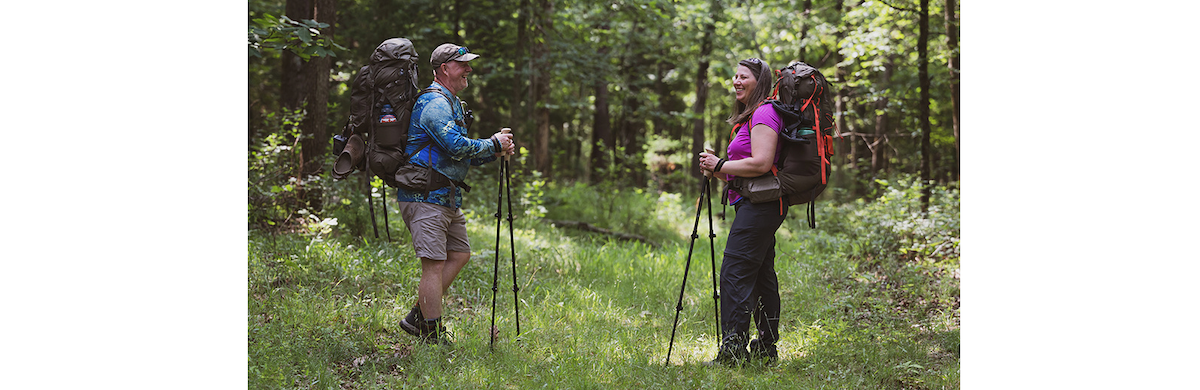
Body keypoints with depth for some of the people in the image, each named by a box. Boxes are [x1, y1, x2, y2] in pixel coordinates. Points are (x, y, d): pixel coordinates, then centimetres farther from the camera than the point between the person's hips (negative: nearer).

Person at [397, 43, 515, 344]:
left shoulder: (451, 104, 21)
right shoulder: (435, 103, -14)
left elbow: (461, 158, 23)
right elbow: (457, 147, -24)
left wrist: (493, 154, 8)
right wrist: (494, 143, -10)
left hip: (446, 198, 11)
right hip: (425, 196, -11)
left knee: (459, 254, 13)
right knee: (434, 264, -9)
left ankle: (418, 318, 16)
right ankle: (433, 336, -4)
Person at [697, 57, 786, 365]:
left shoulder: (764, 113, -10)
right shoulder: (749, 117, 23)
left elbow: (761, 164, -22)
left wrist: (720, 165, -12)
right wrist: (716, 170, 9)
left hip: (759, 203, -11)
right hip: (757, 205, 11)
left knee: (734, 273, -14)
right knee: (761, 276, 11)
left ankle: (733, 349, -16)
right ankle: (766, 349, 16)